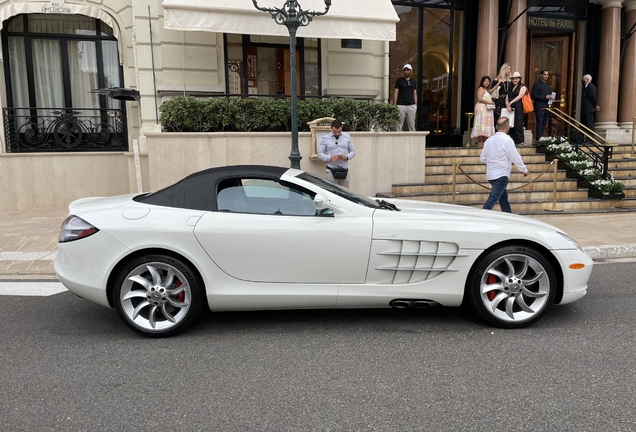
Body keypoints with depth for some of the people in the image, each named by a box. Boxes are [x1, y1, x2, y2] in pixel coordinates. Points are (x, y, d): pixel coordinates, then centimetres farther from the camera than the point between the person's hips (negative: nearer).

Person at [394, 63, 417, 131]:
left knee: (412, 126, 3)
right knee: (399, 125, -5)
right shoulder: (399, 80, 5)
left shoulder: (413, 81, 15)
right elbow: (395, 93, 2)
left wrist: (416, 105, 8)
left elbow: (415, 94, 17)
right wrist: (394, 105, -7)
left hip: (411, 105, 3)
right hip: (401, 105, -3)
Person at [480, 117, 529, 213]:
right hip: (501, 175, -8)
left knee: (503, 198, 18)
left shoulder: (489, 140, 6)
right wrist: (524, 170, 3)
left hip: (490, 175, 8)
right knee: (492, 200, -9)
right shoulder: (507, 140, -13)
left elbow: (482, 158, 11)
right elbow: (515, 158, -10)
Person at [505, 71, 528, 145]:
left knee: (518, 124, -11)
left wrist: (511, 102, -18)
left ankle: (520, 141, -10)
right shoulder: (511, 88, 21)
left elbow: (519, 96, -10)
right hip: (510, 109, 5)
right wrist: (508, 105, -7)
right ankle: (512, 141, 3)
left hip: (518, 108, -5)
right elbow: (507, 98, 13)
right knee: (511, 124, 0)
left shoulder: (522, 87, 5)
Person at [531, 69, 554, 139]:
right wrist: (545, 97, -17)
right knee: (540, 123, -11)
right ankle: (539, 138, -12)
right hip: (539, 107, -7)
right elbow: (533, 96, -13)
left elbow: (550, 94, 29)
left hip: (546, 107, 7)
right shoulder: (537, 84, -4)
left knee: (544, 123, 6)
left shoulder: (548, 85, 19)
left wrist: (551, 97, 4)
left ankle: (541, 137, 10)